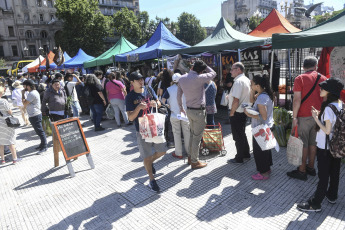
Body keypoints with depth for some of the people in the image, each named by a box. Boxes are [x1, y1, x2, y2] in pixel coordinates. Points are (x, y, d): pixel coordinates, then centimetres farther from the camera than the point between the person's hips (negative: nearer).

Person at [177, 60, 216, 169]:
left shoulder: (182, 78, 3)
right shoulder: (199, 78, -19)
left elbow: (179, 95, 11)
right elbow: (213, 73, -2)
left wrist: (181, 107, 22)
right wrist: (204, 66, 5)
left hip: (189, 110, 7)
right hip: (199, 111, -7)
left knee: (193, 134, 21)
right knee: (197, 137, 2)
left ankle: (190, 157, 31)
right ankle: (195, 162, 13)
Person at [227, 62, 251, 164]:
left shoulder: (238, 81, -20)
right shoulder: (246, 80, 11)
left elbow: (236, 100, -26)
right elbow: (250, 97, 17)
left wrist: (231, 113, -15)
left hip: (237, 113, -10)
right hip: (244, 111, 10)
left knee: (238, 136, 2)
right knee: (242, 134, 22)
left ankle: (239, 158, 15)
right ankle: (246, 154, 35)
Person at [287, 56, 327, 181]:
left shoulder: (300, 79, -8)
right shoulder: (323, 79, 7)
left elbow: (297, 99, -14)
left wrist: (294, 117, -10)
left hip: (304, 117, -5)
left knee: (303, 144, 2)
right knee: (313, 142, 15)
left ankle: (302, 171, 9)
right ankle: (311, 167, 27)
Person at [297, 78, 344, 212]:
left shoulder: (329, 108, -22)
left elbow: (327, 130, -22)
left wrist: (316, 118, -15)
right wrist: (320, 115, 6)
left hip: (325, 147, -8)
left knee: (323, 175, -1)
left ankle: (315, 204, 10)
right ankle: (332, 196, 38)